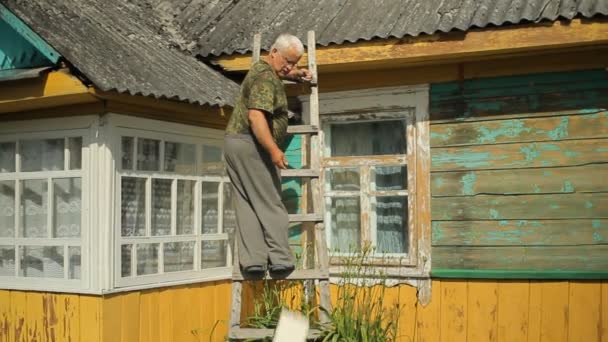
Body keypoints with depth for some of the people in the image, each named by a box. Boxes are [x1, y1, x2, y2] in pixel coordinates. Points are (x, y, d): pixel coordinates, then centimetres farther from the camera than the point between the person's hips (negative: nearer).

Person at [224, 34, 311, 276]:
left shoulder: (261, 68, 19)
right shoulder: (266, 78, -13)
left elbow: (279, 73, 47)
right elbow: (256, 116, -26)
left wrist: (294, 74, 31)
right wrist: (273, 149, -32)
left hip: (234, 141, 10)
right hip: (251, 144, -10)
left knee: (247, 206, 4)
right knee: (270, 204, -5)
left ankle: (252, 260, 0)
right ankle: (279, 259, -5)